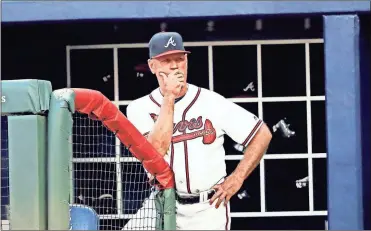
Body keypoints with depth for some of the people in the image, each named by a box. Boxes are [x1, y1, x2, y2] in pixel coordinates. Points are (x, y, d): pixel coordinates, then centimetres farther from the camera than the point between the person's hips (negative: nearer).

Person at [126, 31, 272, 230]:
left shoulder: (212, 102, -2)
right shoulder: (140, 108, -1)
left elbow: (262, 134, 2)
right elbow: (156, 150, -19)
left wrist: (236, 179, -4)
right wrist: (169, 98, -17)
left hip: (210, 209, 0)